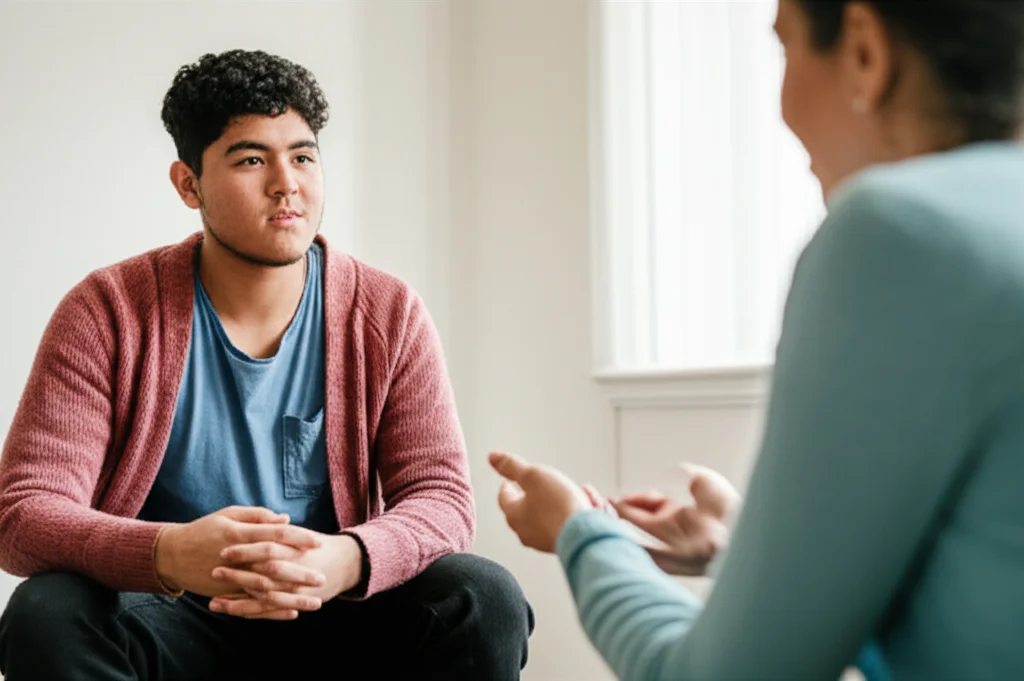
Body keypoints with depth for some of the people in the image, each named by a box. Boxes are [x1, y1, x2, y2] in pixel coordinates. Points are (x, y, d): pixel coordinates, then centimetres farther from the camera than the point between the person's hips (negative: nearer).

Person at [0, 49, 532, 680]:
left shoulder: (389, 316, -2)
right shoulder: (107, 313, -6)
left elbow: (441, 497, -7)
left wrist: (348, 560, -33)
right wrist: (171, 554, -36)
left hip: (334, 618, 1)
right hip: (173, 620, 0)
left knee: (487, 598, -26)